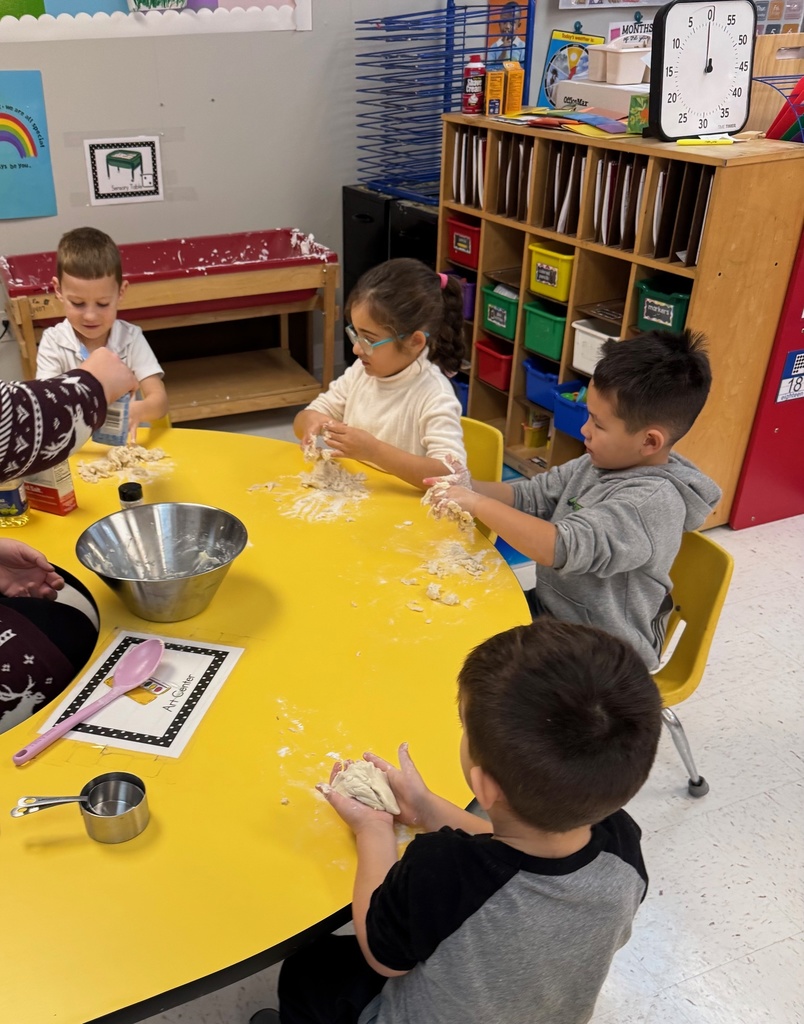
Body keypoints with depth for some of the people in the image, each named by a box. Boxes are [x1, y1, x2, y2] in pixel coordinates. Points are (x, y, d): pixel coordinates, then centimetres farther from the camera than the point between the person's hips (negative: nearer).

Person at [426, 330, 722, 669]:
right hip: (548, 607, 8)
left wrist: (478, 504, -30)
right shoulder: (603, 462, -1)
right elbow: (530, 496, 6)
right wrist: (468, 488, -12)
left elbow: (562, 548, -37)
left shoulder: (653, 501, -27)